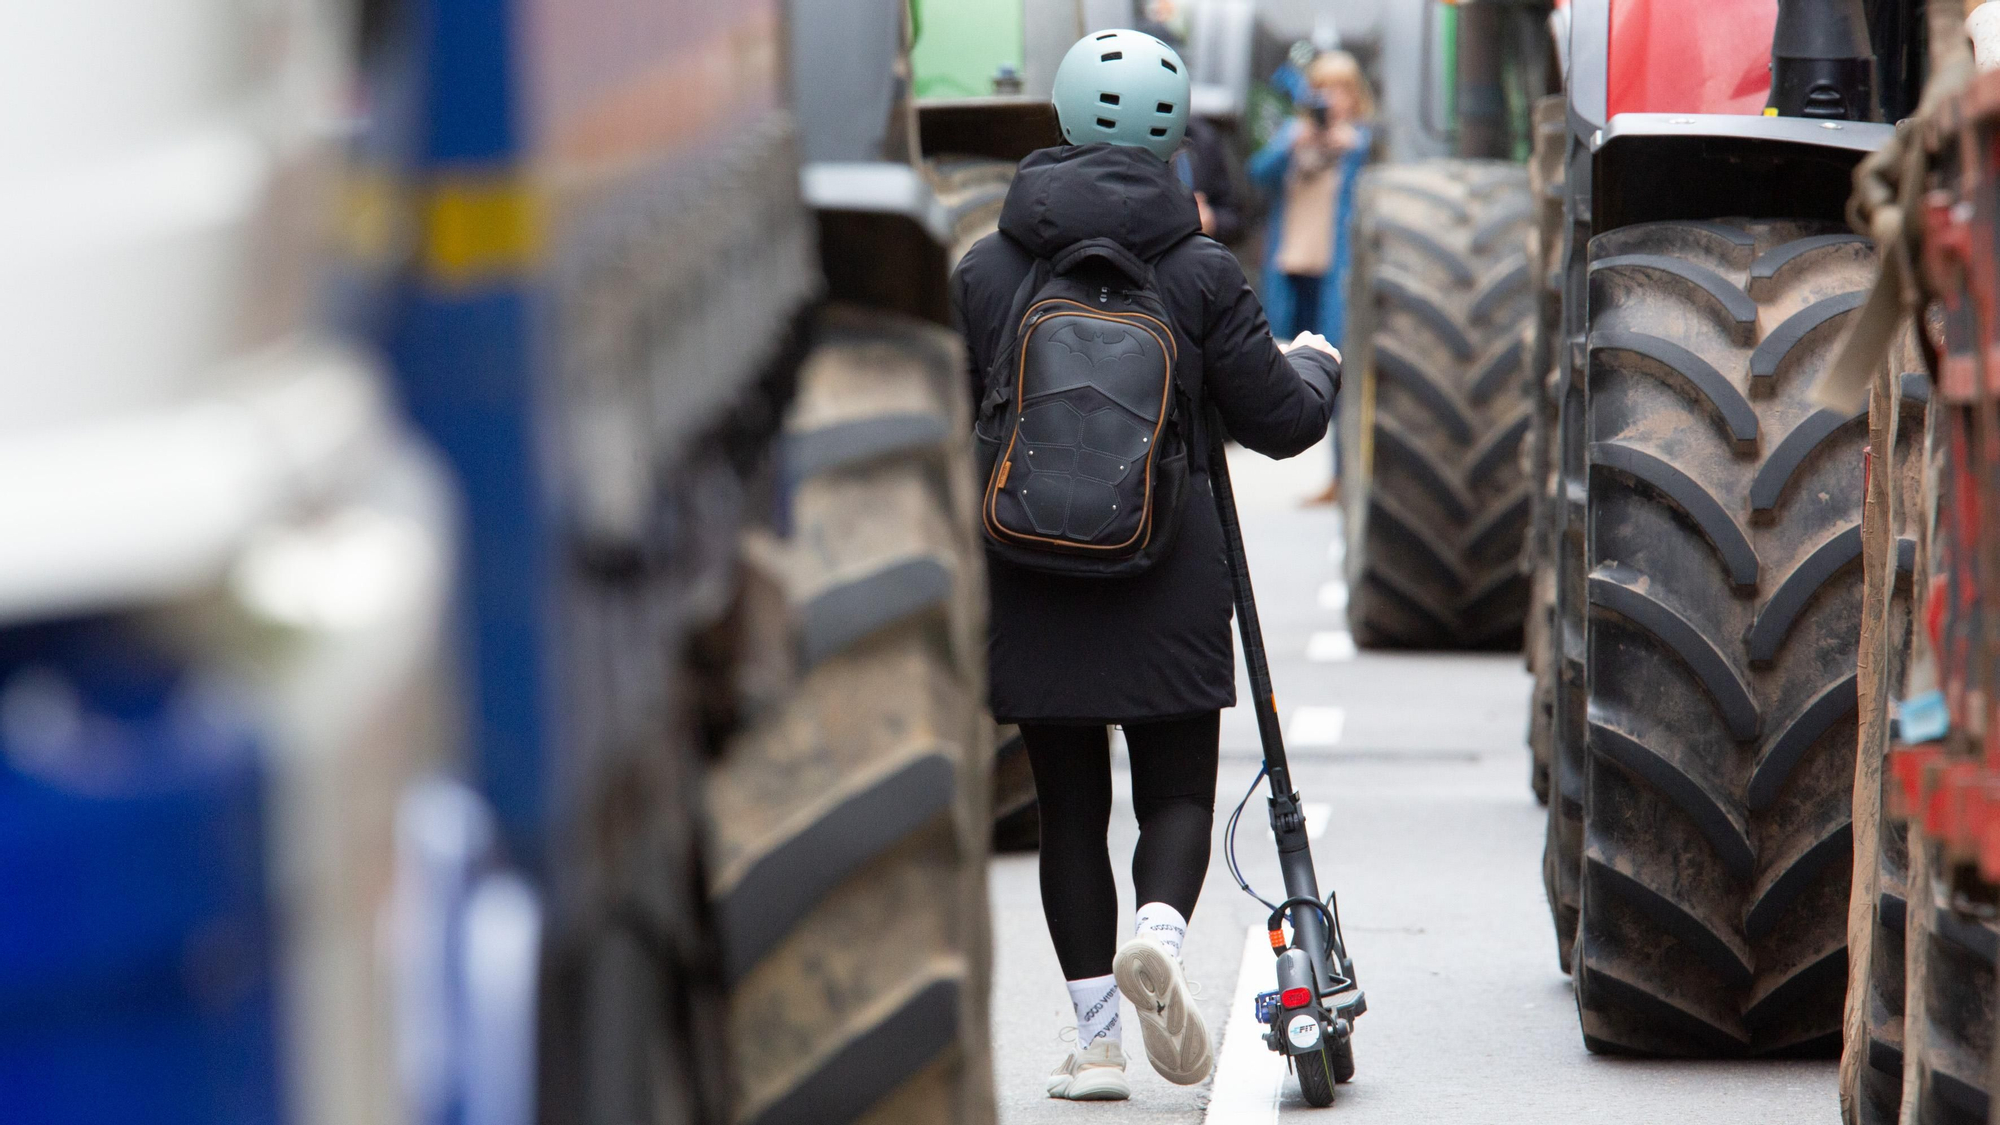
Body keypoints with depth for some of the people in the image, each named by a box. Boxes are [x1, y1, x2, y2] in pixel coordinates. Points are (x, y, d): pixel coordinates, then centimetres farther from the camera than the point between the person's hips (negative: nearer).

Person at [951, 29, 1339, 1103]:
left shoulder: (984, 271, 1)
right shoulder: (1201, 272, -3)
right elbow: (1279, 420, 2)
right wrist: (1314, 366, 23)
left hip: (1030, 575, 1)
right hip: (1169, 572, -1)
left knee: (1069, 807, 9)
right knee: (1177, 786, 7)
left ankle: (1096, 1036, 7)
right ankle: (1156, 930, -23)